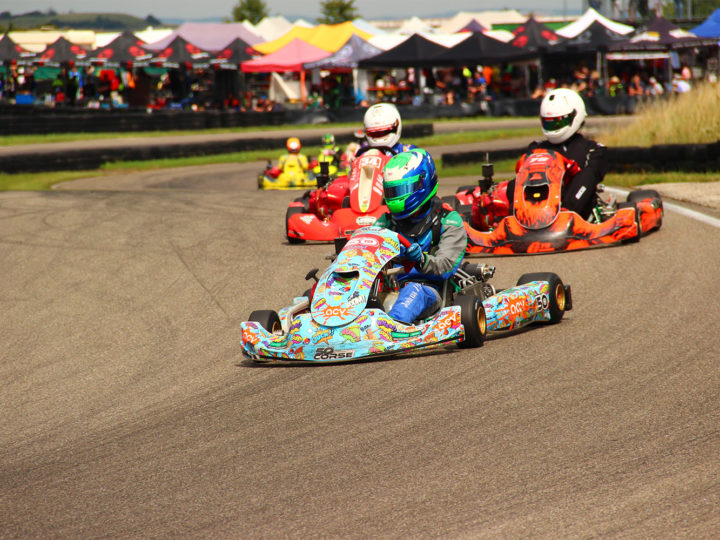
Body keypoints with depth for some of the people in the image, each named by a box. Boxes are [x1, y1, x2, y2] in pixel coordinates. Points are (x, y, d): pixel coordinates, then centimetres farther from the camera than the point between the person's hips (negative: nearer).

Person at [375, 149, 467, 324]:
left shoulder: (449, 222, 6)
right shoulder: (386, 222, 19)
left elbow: (445, 266, -7)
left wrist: (421, 260, -30)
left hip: (429, 291, -3)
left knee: (414, 290, -38)